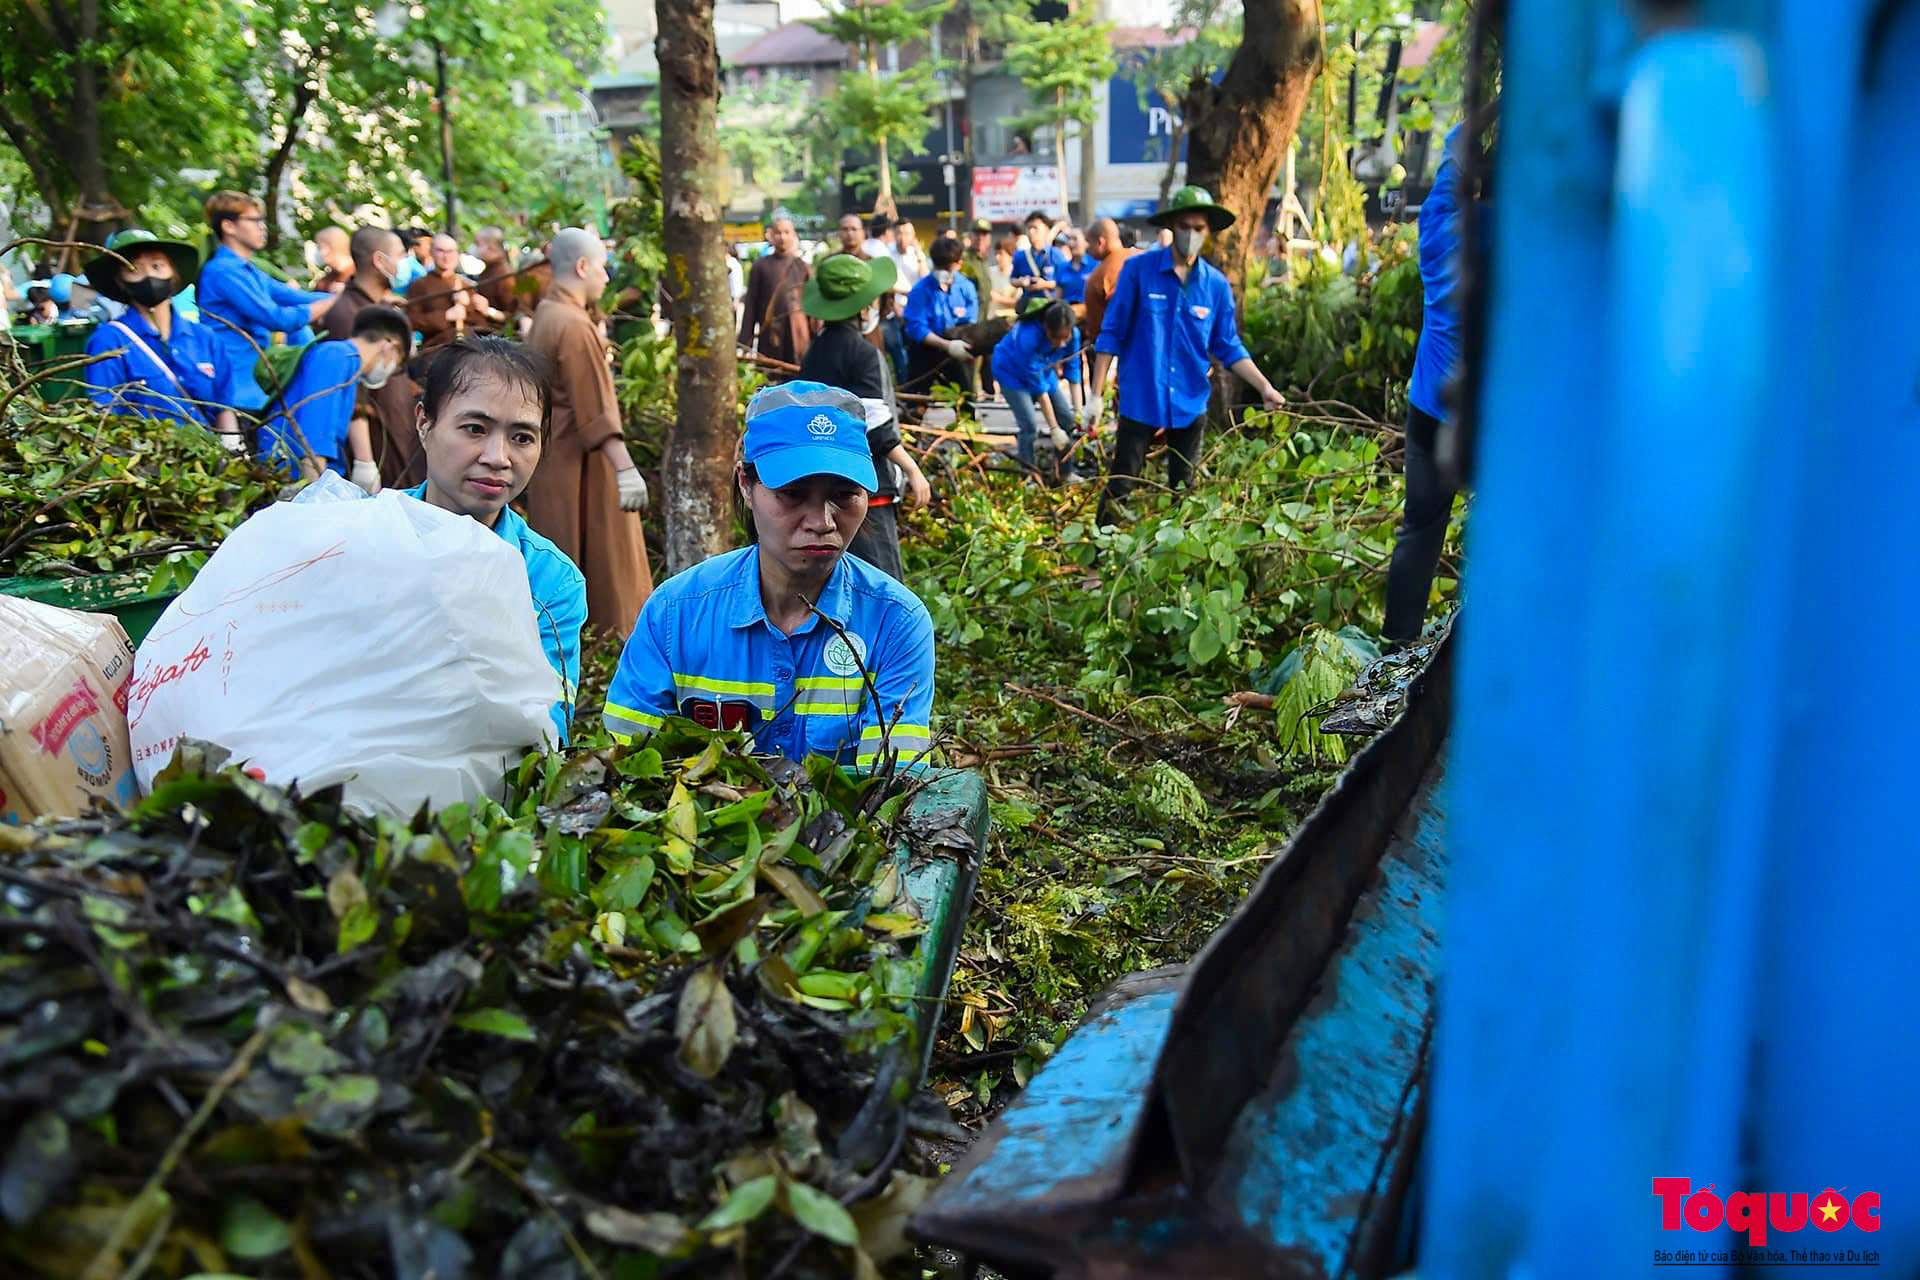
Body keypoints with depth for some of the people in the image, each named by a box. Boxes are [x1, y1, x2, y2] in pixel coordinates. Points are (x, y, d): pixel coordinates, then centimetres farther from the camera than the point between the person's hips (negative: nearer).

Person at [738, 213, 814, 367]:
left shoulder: (803, 267, 9)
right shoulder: (760, 266, 6)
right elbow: (750, 306, 5)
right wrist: (745, 343, 0)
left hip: (799, 336, 1)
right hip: (769, 336, -1)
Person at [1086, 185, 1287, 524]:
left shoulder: (1216, 285, 3)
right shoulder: (1138, 270, -6)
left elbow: (1229, 347, 9)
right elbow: (1111, 334, -3)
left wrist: (1265, 388, -3)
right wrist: (1095, 395, -6)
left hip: (1190, 404, 3)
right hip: (1140, 401, -3)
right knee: (1120, 488, -1)